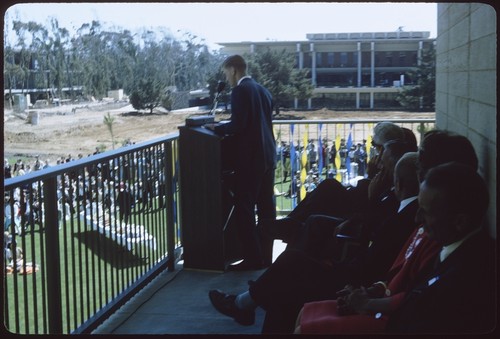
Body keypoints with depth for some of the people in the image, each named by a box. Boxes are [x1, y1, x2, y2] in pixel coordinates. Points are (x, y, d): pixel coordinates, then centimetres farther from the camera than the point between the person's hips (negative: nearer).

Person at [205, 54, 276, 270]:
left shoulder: (240, 91, -11)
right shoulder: (262, 90, 14)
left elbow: (238, 124, -19)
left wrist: (217, 128, -2)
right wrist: (223, 127, 23)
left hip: (249, 158, -8)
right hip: (267, 156, 9)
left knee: (244, 210, -3)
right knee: (266, 209, 10)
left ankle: (252, 259, -3)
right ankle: (265, 257, 17)